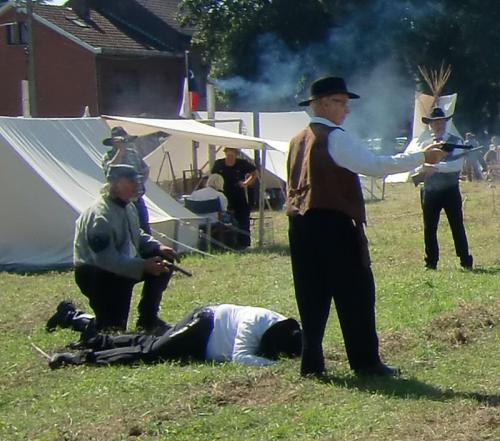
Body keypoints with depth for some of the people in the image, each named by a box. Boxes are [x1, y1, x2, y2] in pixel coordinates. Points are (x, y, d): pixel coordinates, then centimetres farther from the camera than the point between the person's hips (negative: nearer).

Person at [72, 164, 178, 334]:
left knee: (162, 265, 0)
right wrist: (143, 266, -35)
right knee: (113, 327, -13)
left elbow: (137, 236, 17)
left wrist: (158, 247, -2)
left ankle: (147, 318, 12)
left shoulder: (127, 207, 2)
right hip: (93, 273, -9)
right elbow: (106, 258, -32)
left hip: (120, 266, 9)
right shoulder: (100, 215, -28)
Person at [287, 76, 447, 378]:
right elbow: (376, 166, -16)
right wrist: (422, 157, -12)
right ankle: (366, 362, 3)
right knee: (355, 292, 0)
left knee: (312, 296, 9)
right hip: (334, 224, -8)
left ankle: (312, 363, 9)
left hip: (301, 225, 8)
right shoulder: (336, 138, -10)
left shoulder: (298, 141, 15)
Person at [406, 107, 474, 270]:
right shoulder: (423, 141, 7)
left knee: (457, 226, 1)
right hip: (430, 190, 2)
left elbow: (458, 164, -14)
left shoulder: (455, 141, 0)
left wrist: (436, 167, -25)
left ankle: (466, 262, 8)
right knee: (429, 228, 6)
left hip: (451, 191, -2)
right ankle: (431, 262, 15)